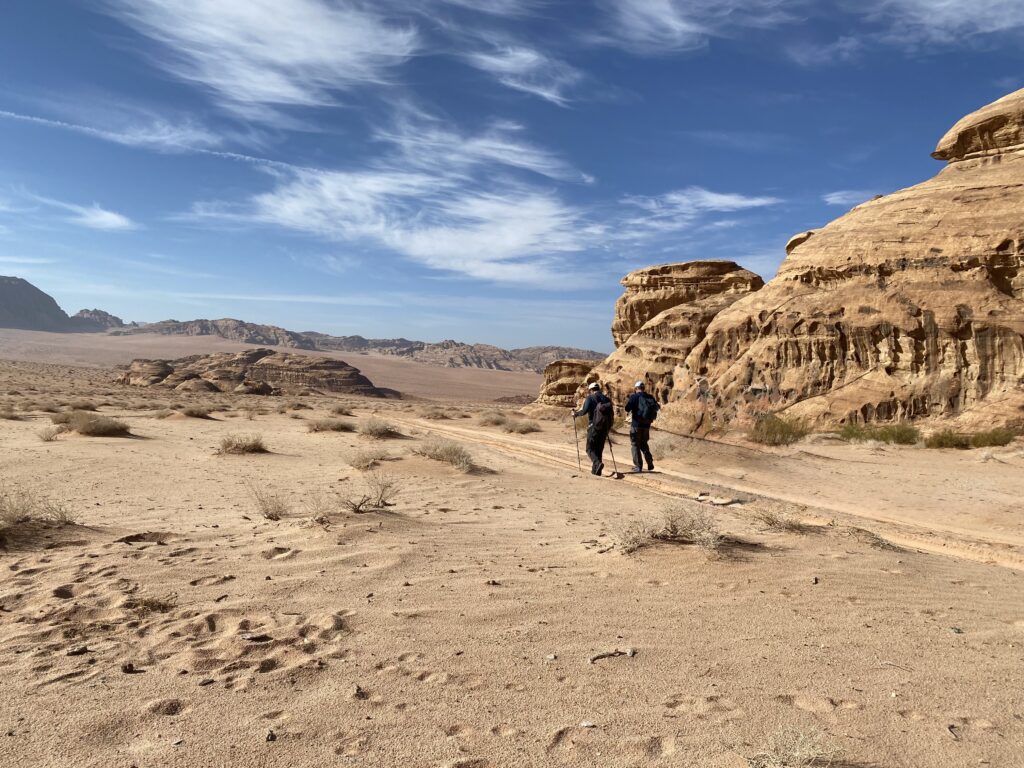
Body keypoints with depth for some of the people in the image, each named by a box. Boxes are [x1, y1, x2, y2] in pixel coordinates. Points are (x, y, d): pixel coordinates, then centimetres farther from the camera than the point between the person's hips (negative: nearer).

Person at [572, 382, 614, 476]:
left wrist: (576, 414, 1)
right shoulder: (606, 399, 12)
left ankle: (597, 463, -24)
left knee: (590, 449, 0)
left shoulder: (590, 398, -4)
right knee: (599, 449, 14)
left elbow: (585, 410, -16)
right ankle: (596, 470, 14)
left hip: (593, 427, -5)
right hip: (604, 428, 5)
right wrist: (608, 427, 24)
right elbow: (612, 413, 12)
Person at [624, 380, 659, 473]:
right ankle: (650, 464, 15)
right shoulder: (650, 397, 6)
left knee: (635, 445, 4)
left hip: (636, 424, -5)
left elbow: (627, 409, -14)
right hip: (647, 425, 5)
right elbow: (657, 407, 12)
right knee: (644, 444, 20)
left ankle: (638, 466, 2)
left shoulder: (634, 397, -9)